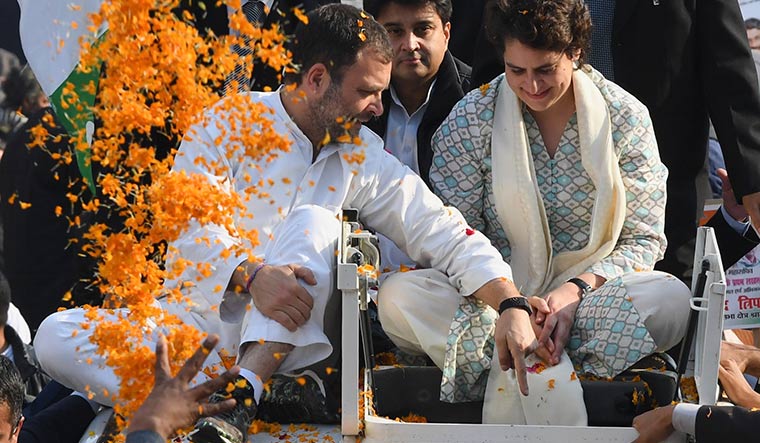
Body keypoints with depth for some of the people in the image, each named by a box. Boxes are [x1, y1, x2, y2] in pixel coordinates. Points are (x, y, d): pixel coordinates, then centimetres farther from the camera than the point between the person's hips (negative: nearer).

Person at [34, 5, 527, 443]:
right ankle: (266, 396, -36)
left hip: (282, 335, 1)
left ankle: (241, 392, -38)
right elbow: (191, 226, -13)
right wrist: (250, 275, -32)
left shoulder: (365, 158, 7)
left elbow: (447, 236, 1)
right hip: (201, 315, -1)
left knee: (313, 222, -25)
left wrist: (513, 307, -14)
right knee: (56, 337, -26)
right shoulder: (230, 123, -2)